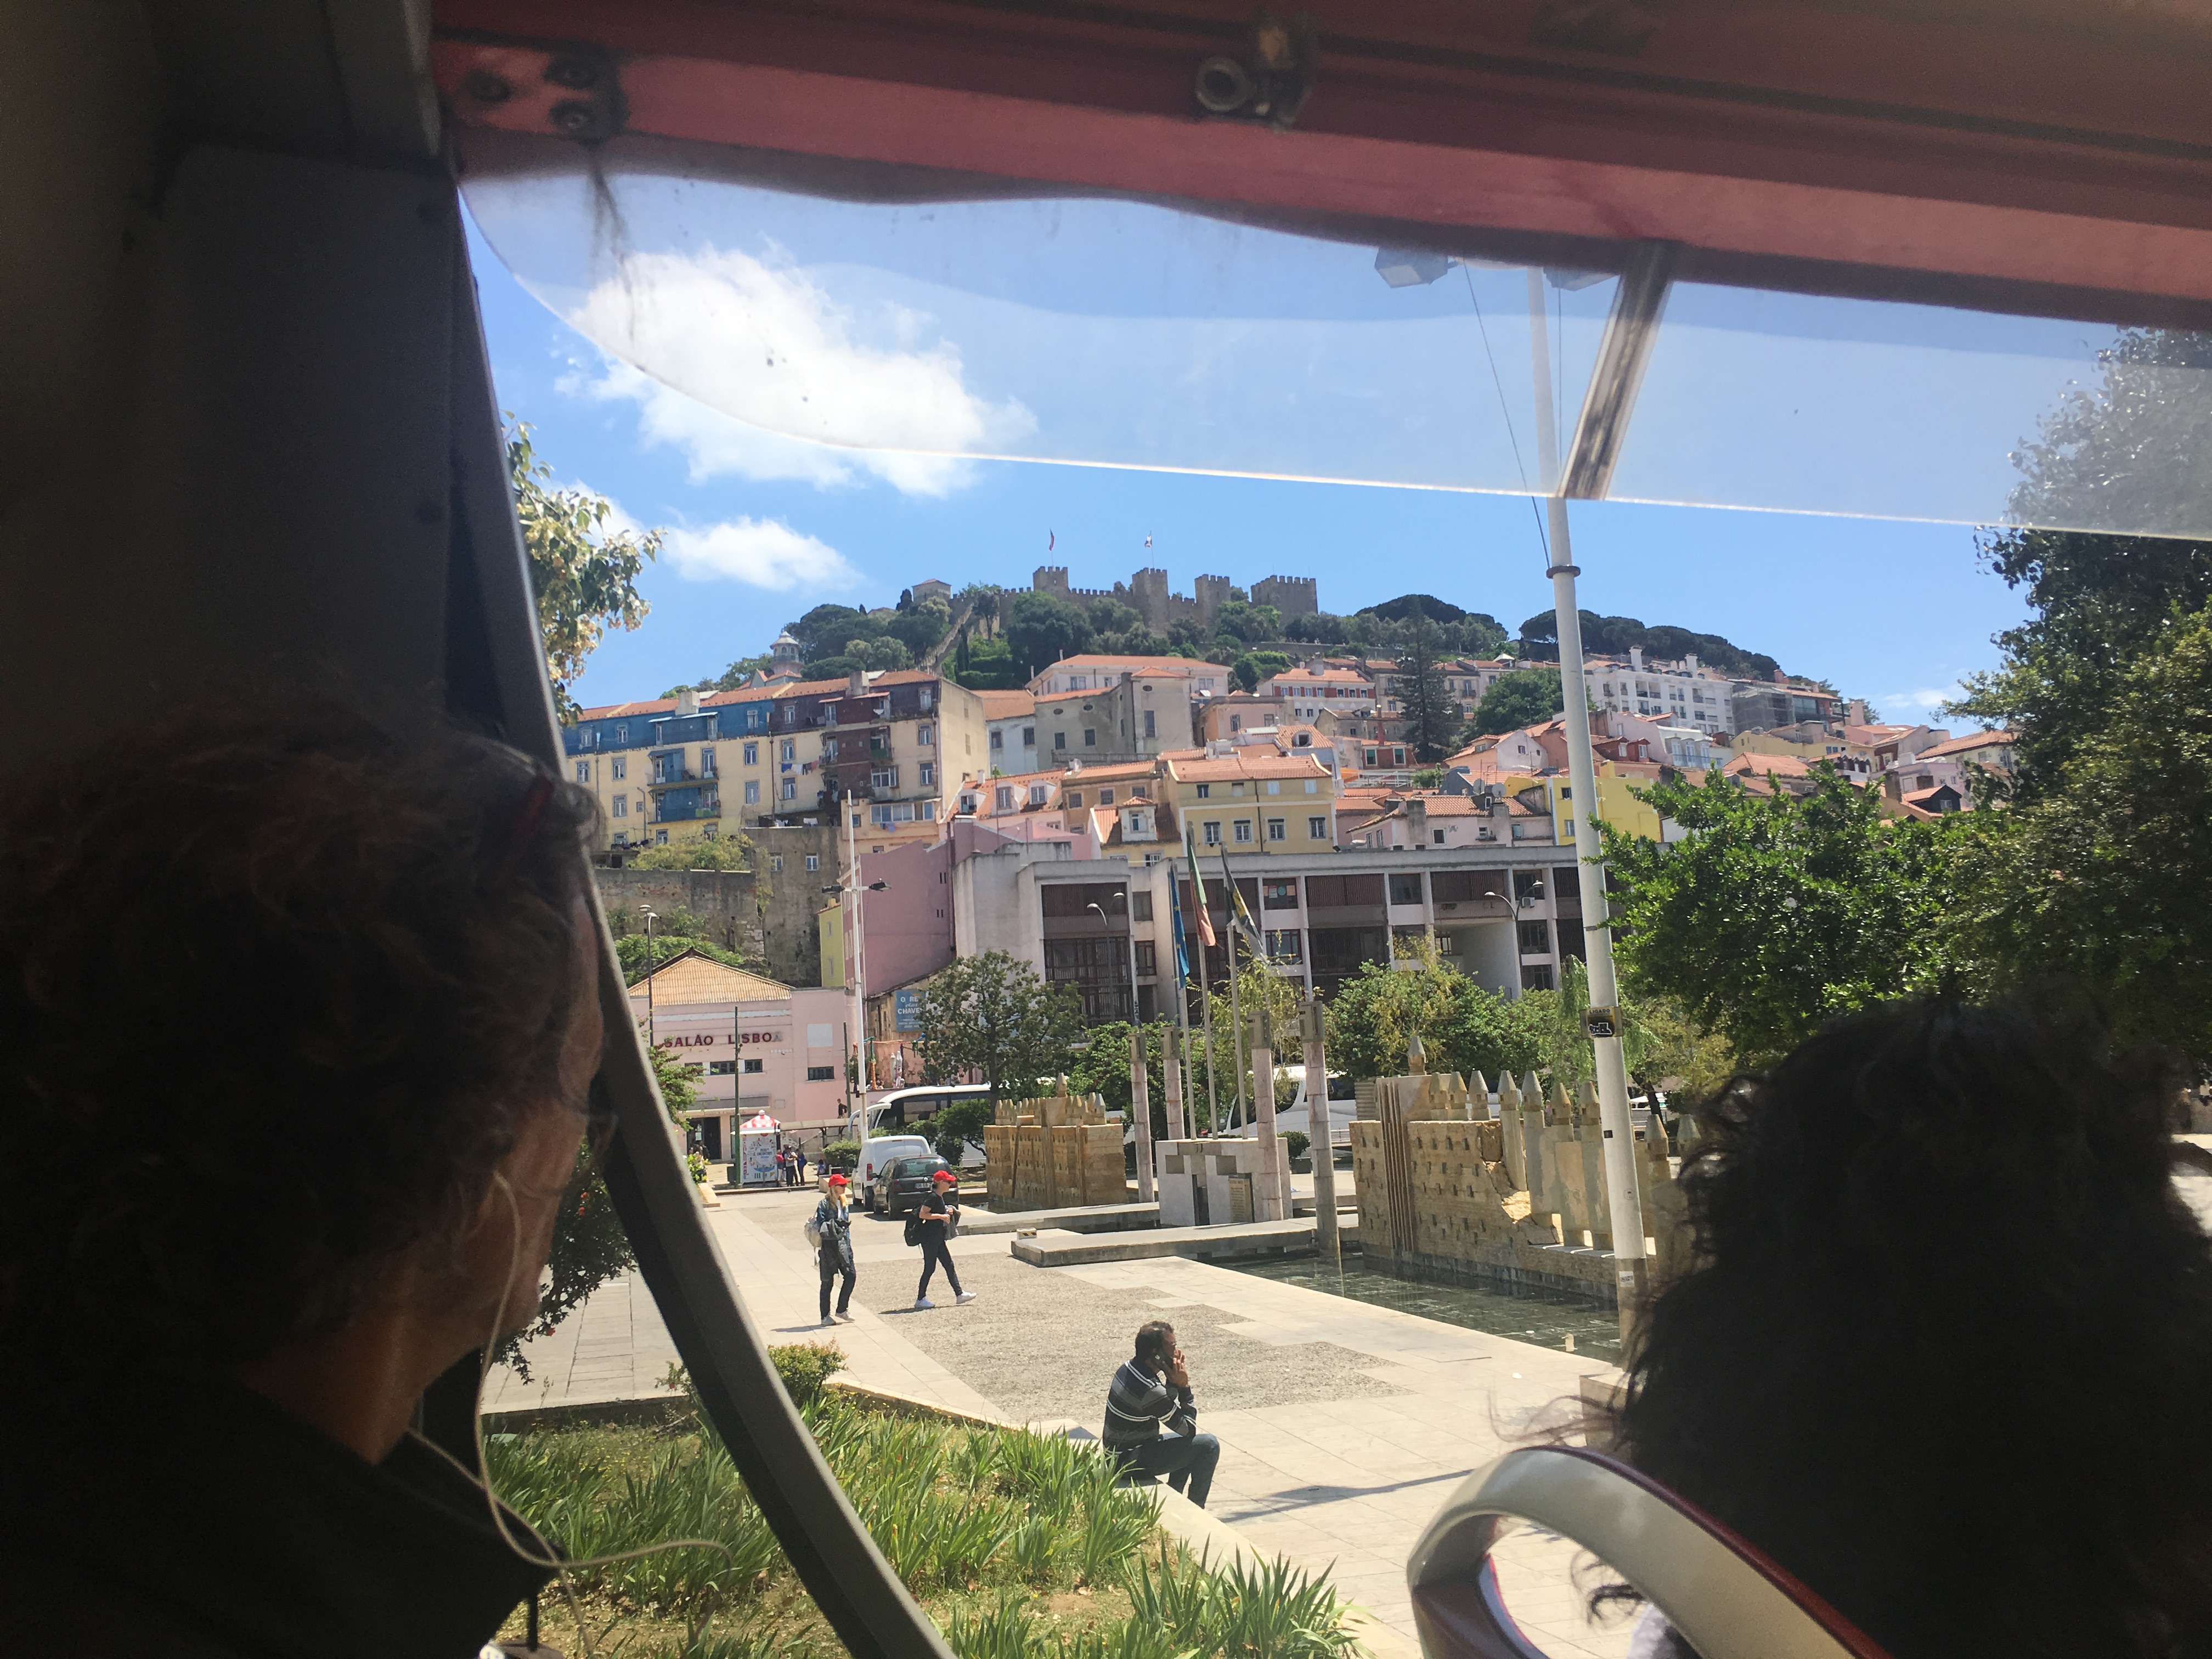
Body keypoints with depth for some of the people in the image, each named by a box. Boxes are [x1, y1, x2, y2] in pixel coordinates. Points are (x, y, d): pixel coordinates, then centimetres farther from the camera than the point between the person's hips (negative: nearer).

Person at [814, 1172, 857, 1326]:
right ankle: (825, 1316, 9)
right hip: (828, 1245, -6)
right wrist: (836, 1224, -26)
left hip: (842, 1243, 7)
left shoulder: (843, 1203, 13)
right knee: (827, 1281, 0)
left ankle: (842, 1310, 11)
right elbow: (820, 1226, -15)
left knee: (851, 1275, -2)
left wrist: (849, 1246, 17)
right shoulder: (824, 1205, -9)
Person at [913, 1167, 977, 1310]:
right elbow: (922, 1214, -25)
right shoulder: (933, 1198, -17)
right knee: (929, 1268, -3)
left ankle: (959, 1294, 13)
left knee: (949, 1266, 10)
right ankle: (920, 1300, 6)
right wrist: (941, 1216, -23)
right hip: (930, 1238, -10)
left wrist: (947, 1211, 8)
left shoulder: (940, 1197, 12)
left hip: (938, 1239, 10)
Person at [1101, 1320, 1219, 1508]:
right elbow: (1189, 1429, -17)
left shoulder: (1129, 1368, 0)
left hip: (1119, 1452, 10)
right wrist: (1184, 1386, -14)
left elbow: (1166, 1404, 12)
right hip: (1132, 1462, -10)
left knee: (1187, 1442, 23)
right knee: (1209, 1445, -10)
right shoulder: (1151, 1390, -28)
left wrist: (1173, 1382, -5)